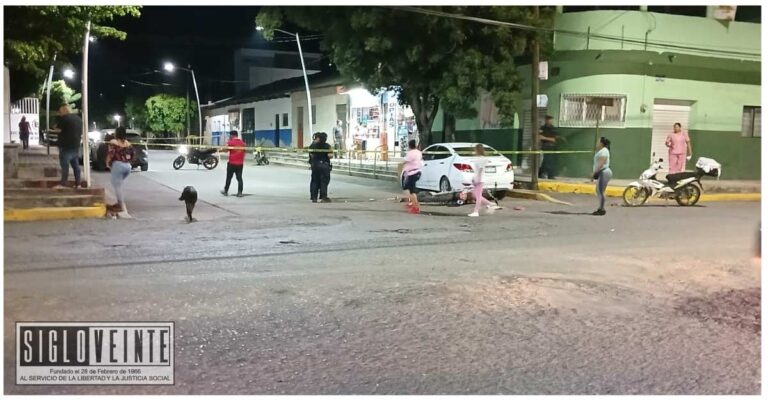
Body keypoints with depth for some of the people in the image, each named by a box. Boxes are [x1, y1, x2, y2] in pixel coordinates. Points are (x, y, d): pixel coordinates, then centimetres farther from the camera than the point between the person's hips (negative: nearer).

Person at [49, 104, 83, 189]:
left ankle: (63, 184, -7)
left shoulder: (64, 118, -10)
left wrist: (53, 129, 9)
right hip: (76, 145, 7)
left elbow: (58, 130, -11)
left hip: (66, 146, -7)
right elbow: (81, 133, 18)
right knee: (76, 165, 8)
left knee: (65, 165, -7)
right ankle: (78, 183, 8)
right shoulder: (78, 119, 14)